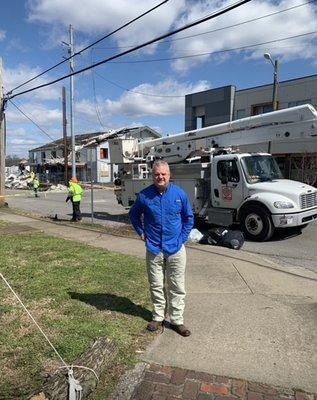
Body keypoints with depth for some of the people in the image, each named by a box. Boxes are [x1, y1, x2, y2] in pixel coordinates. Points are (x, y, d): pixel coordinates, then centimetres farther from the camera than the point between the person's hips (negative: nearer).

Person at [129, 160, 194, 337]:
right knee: (156, 286, 12)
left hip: (176, 249, 0)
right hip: (154, 249, 1)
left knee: (177, 287, 8)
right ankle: (158, 317, 30)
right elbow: (134, 215, 13)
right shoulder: (145, 195, -4)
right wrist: (142, 232, 6)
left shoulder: (179, 193, -4)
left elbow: (189, 217, 8)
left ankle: (177, 320, 23)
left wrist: (183, 237, 2)